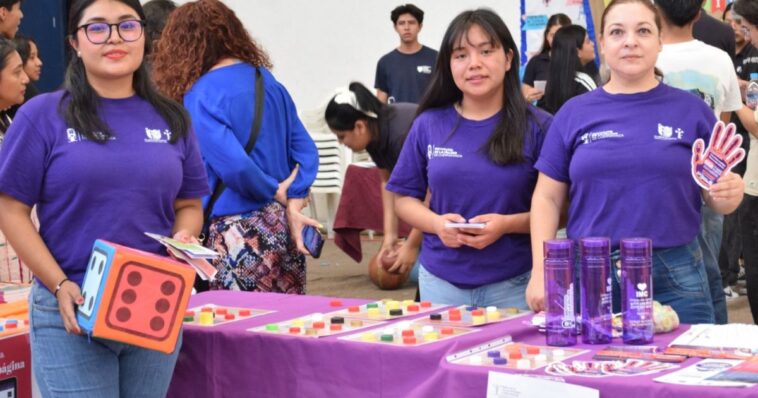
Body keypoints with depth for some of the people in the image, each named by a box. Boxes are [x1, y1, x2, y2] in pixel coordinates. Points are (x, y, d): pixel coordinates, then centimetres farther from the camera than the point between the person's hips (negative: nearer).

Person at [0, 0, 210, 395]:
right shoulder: (43, 115, -3)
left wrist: (182, 241, -9)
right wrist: (59, 286, -15)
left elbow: (188, 205, 14)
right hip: (71, 311, -4)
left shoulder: (171, 118, 9)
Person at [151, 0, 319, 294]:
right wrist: (293, 205, -4)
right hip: (280, 224, 7)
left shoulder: (201, 96, -12)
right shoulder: (267, 80, 9)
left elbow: (234, 165, -21)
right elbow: (305, 150, 5)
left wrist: (274, 193, -5)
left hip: (240, 234, -6)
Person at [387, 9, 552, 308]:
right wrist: (436, 223, -10)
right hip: (441, 281, 2)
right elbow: (404, 198, 10)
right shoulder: (428, 125, 4)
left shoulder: (536, 126, -3)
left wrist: (508, 224, -19)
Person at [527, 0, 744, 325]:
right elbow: (548, 198, 6)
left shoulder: (692, 110, 4)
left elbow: (717, 199, 7)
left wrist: (730, 192, -15)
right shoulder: (574, 113, 5)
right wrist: (540, 272, -3)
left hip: (674, 277, 0)